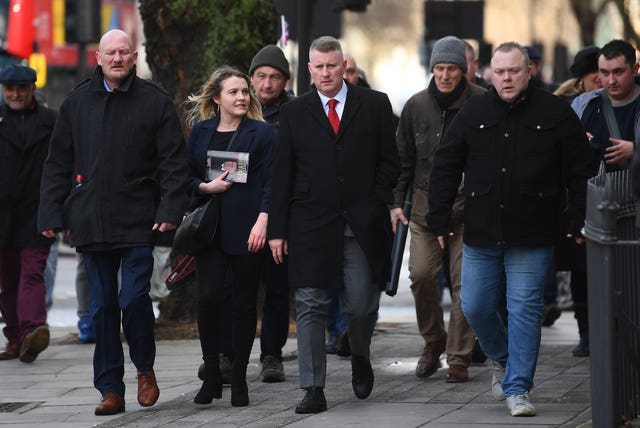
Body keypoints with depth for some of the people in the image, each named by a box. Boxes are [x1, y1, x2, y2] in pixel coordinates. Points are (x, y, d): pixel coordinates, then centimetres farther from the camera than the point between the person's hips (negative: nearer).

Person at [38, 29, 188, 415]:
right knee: (103, 307, 6)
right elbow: (59, 163, 12)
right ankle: (111, 390, 11)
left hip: (137, 223, -3)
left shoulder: (155, 102, 1)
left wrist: (169, 211, -10)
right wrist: (52, 215, 6)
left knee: (134, 298, -11)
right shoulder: (78, 102, 9)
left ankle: (145, 368, 15)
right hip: (91, 223, 3)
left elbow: (174, 162, 0)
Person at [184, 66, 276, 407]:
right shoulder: (200, 132, 10)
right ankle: (211, 376, 4)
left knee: (245, 302, 3)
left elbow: (270, 182, -5)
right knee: (208, 298, -8)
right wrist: (205, 187, -7)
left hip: (247, 230, -2)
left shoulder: (262, 133, 1)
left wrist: (262, 220, -16)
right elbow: (186, 176, 13)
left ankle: (239, 379, 12)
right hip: (210, 228, 2)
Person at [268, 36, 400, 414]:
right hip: (311, 226, 0)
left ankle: (360, 357, 33)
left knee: (362, 305, 1)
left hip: (363, 225, 0)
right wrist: (278, 229, 2)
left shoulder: (374, 105, 6)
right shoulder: (294, 113, 8)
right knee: (311, 307, -3)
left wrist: (374, 205, -4)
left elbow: (389, 162, 8)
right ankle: (314, 390, -1)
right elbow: (283, 174, 7)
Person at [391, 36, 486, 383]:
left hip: (469, 206, -2)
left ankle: (459, 358, 7)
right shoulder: (417, 106, 6)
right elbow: (403, 157, 14)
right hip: (426, 204, 2)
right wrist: (396, 201, 8)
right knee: (421, 274, -7)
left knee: (465, 282, -3)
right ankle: (433, 340, 17)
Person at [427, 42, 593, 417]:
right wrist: (441, 219, 5)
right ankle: (503, 360, 34)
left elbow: (579, 171, 1)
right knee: (476, 307, 7)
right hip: (481, 234, 3)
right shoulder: (474, 113, 5)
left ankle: (518, 388, 3)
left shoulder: (555, 113, -1)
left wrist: (579, 224, -5)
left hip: (532, 238, -3)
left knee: (525, 309, -4)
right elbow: (445, 167, 10)